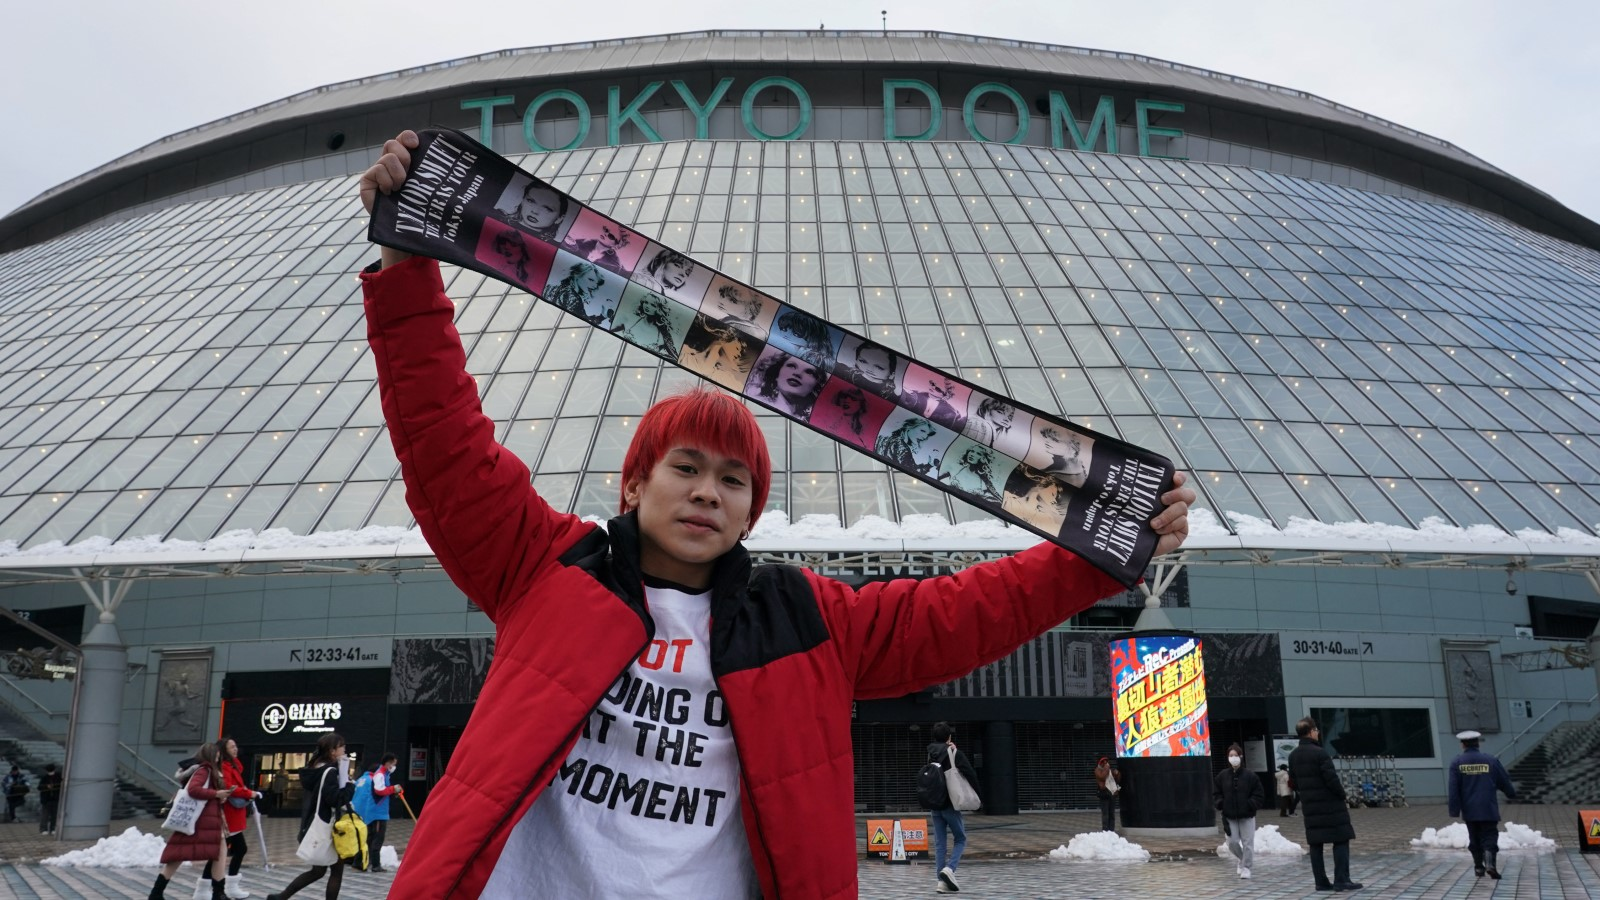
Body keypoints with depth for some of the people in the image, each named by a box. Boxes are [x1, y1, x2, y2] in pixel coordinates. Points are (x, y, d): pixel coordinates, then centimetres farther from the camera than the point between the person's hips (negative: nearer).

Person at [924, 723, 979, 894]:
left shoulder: (930, 755, 8)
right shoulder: (955, 754, -9)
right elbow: (971, 774, -12)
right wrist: (975, 794, -1)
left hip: (934, 806, 5)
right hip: (951, 805, -5)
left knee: (939, 843, 8)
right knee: (960, 839, 8)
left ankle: (942, 881, 4)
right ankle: (949, 869, -14)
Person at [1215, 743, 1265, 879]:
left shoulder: (1250, 776, -5)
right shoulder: (1222, 776, 2)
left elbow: (1259, 796, -2)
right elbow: (1215, 794, 10)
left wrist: (1250, 805, -14)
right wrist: (1221, 804, -5)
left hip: (1247, 816, -2)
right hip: (1229, 817, 2)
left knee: (1247, 842, -2)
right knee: (1232, 842, 1)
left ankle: (1246, 867, 14)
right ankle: (1242, 859, 30)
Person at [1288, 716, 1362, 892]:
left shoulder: (1293, 756, 8)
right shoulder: (1320, 753, -15)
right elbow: (1332, 779, -16)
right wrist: (1343, 796, -3)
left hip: (1310, 806, 7)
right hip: (1330, 804, -7)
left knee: (1315, 843, 8)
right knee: (1341, 840, 0)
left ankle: (1321, 881, 9)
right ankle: (1341, 880, -3)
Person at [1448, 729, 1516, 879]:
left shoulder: (1457, 763, -3)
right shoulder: (1491, 761, -2)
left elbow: (1454, 789, -6)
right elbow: (1505, 782, 8)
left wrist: (1454, 810, -2)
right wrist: (1512, 794, 30)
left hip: (1469, 810, 1)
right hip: (1489, 809, -1)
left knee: (1474, 838, 15)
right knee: (1490, 837, 0)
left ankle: (1479, 867, 19)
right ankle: (1490, 863, -21)